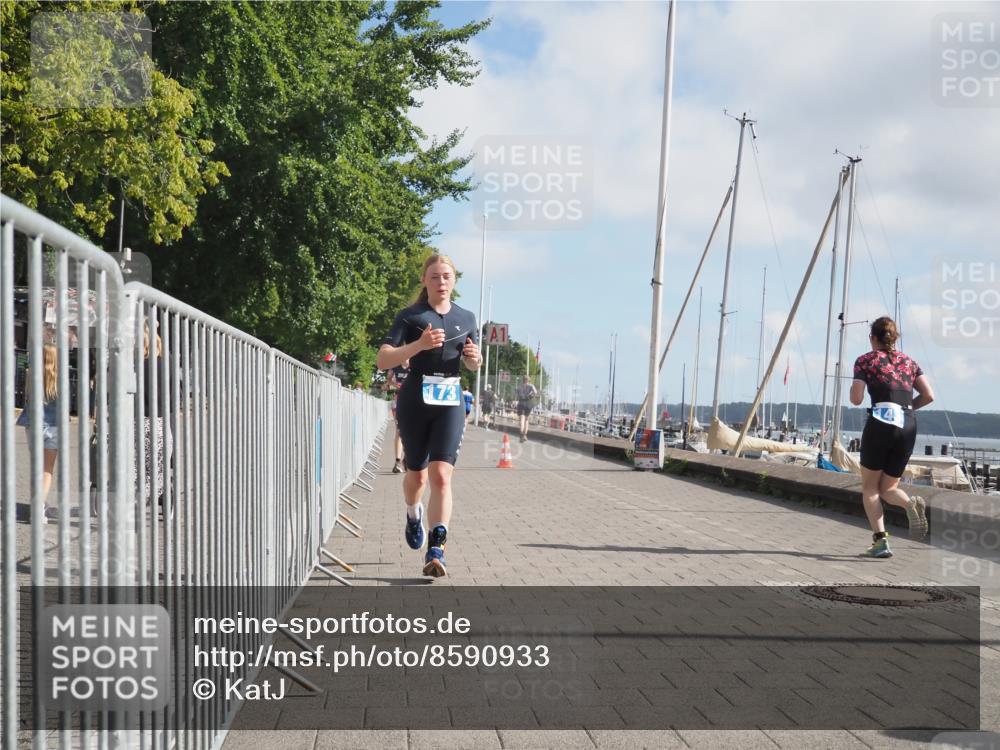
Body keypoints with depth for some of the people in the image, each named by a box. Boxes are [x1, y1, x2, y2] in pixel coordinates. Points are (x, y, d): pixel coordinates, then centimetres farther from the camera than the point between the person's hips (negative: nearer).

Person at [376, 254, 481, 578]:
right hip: (415, 400, -1)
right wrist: (419, 345, -25)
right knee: (417, 475, 13)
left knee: (441, 475, -13)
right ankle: (414, 514, 46)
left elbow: (472, 364, 23)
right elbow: (382, 360, -11)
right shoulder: (410, 317, -2)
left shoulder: (467, 319, 9)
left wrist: (475, 357, -2)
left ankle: (436, 551, -14)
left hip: (450, 403, 1)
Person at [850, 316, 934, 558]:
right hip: (908, 427, 4)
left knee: (870, 487, 9)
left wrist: (854, 387, 18)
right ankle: (911, 503, -20)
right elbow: (928, 396, 8)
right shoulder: (909, 362, 18)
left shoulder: (865, 360, 5)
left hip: (880, 423, -4)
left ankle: (880, 541, -6)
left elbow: (856, 399, -3)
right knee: (888, 488, 15)